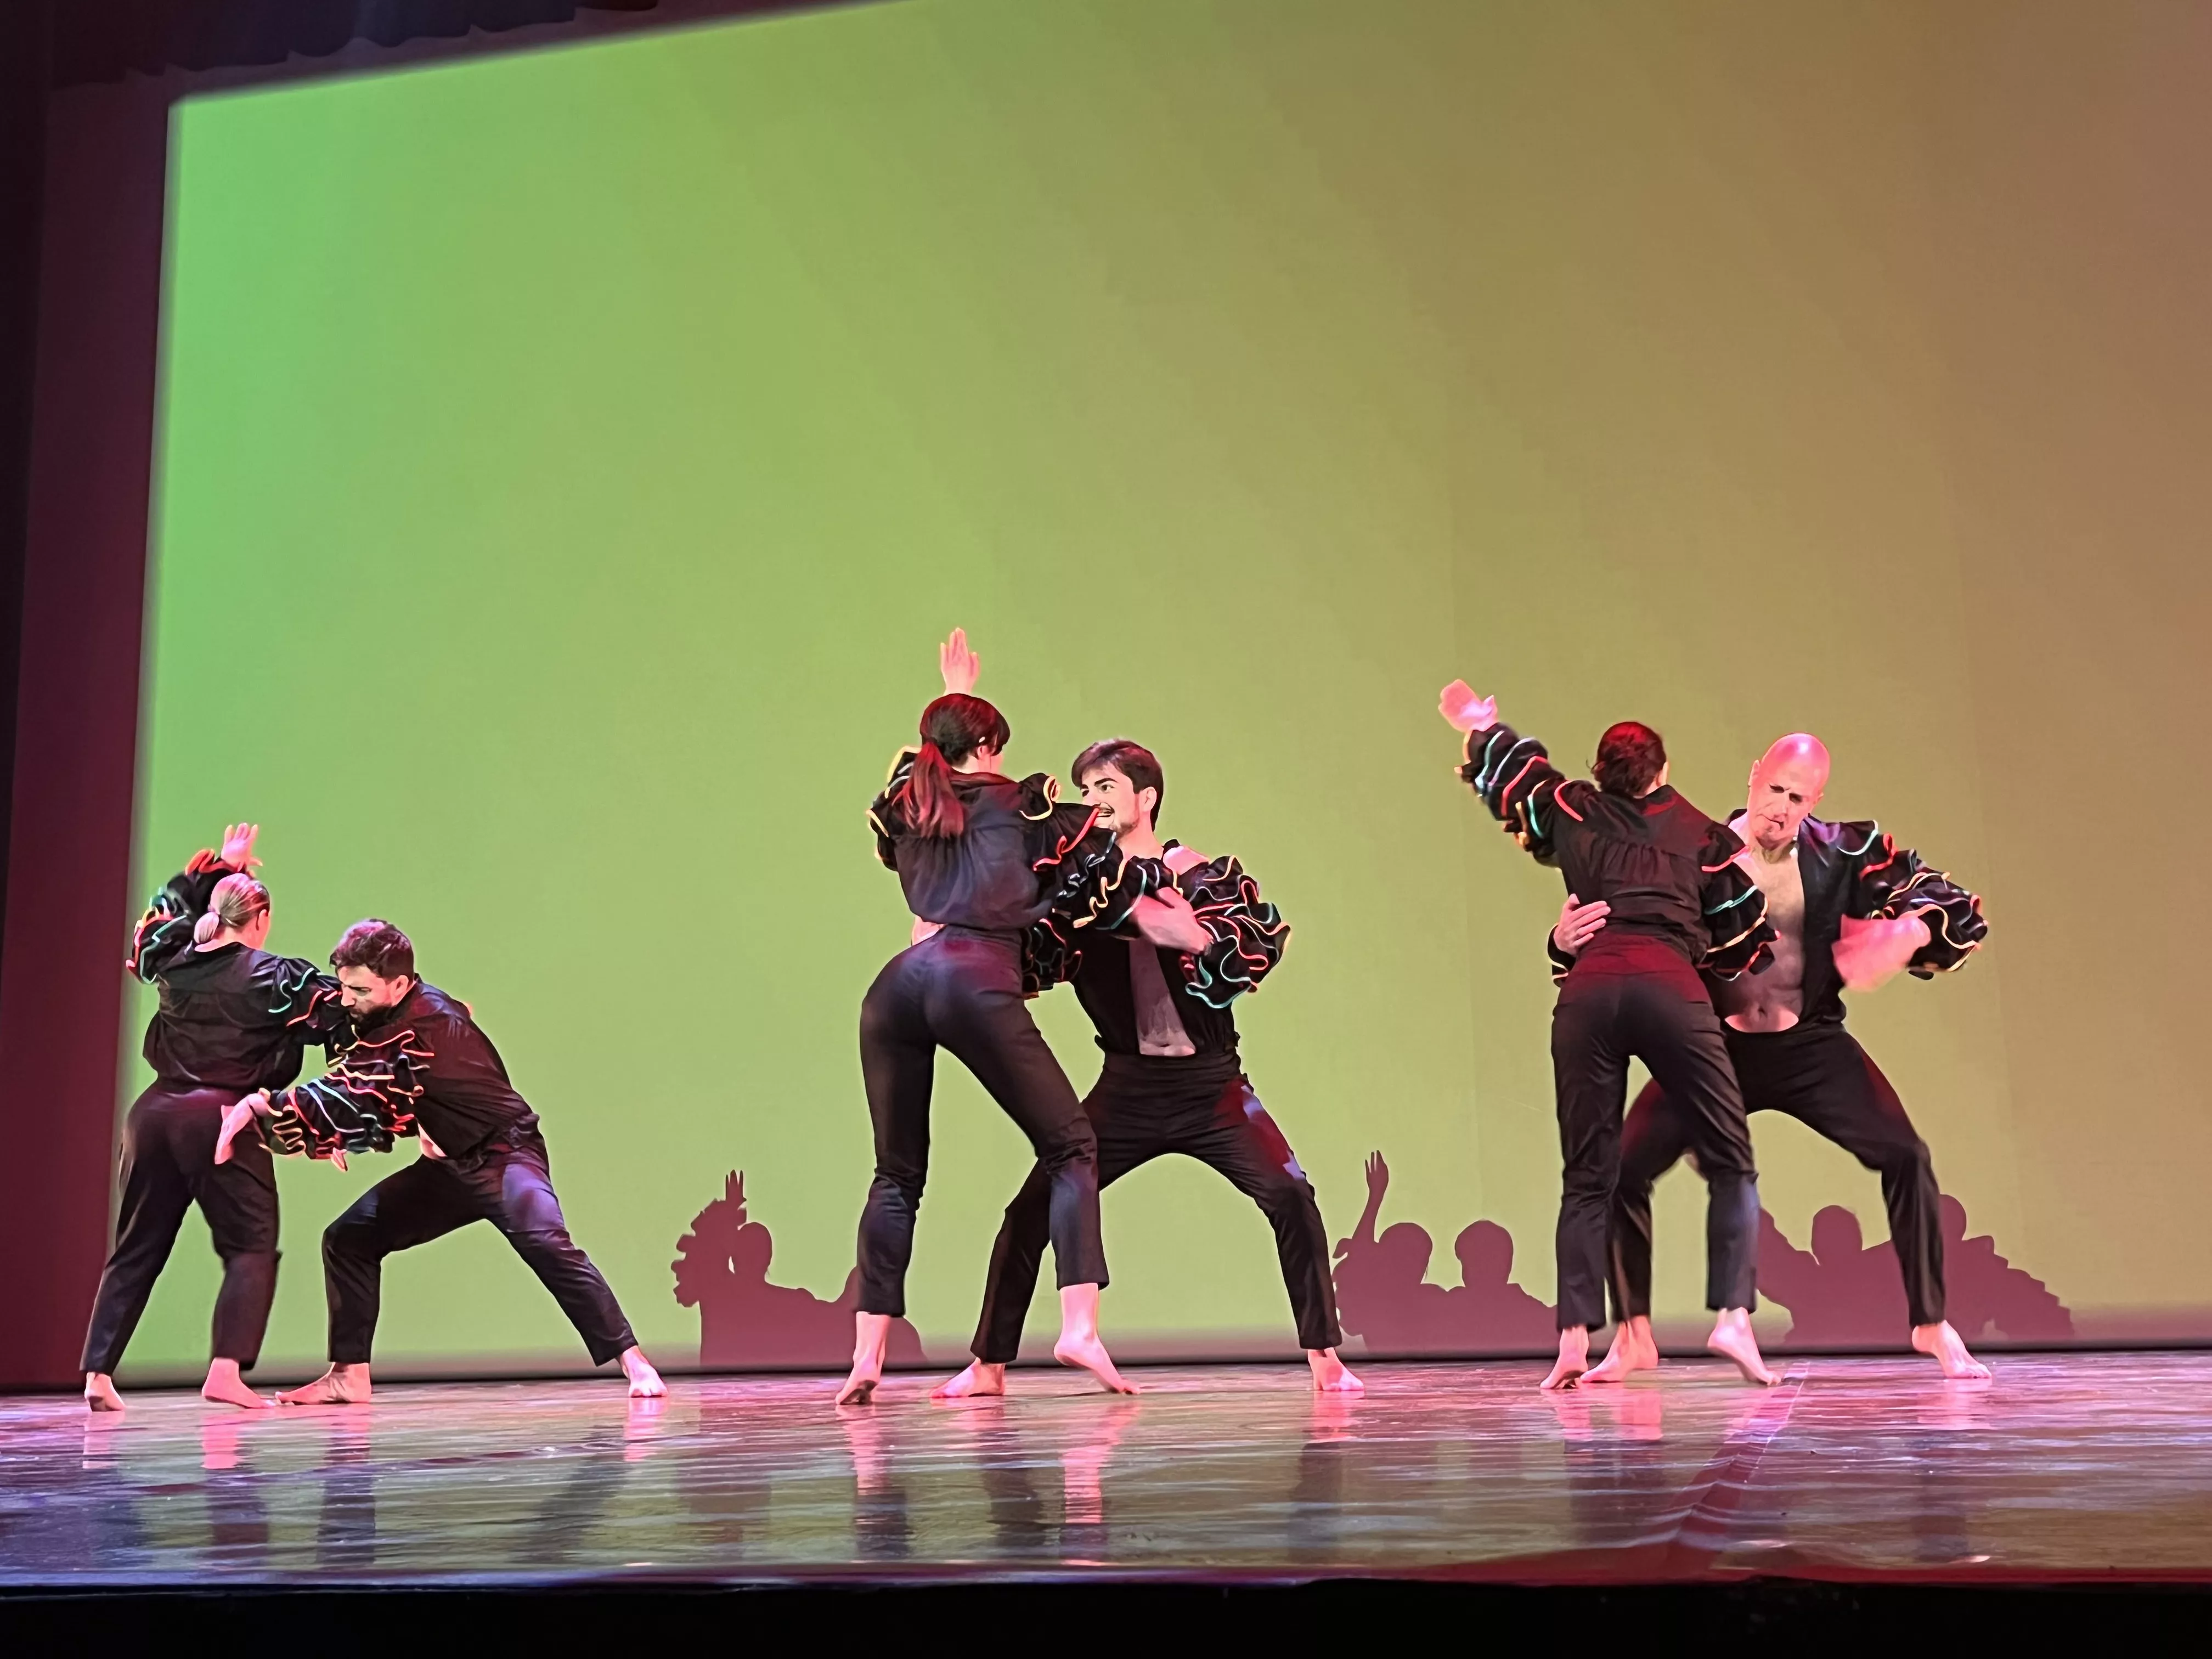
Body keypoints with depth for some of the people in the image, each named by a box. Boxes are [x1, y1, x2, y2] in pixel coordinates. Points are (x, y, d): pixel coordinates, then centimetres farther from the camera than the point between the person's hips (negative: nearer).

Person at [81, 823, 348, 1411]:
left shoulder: (172, 962, 11)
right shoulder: (276, 978, -3)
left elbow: (164, 913, 33)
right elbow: (345, 1013, -2)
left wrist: (218, 867, 38)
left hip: (156, 1113, 5)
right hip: (222, 1118, -5)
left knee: (137, 1248, 14)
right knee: (252, 1247, 1)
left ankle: (98, 1373, 9)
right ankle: (226, 1369, -14)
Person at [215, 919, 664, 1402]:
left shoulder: (419, 1025, -26)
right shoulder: (393, 1015, 2)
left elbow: (348, 1095, -33)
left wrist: (261, 1106, -35)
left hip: (503, 1156, -9)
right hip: (452, 1164, 10)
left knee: (547, 1243, -31)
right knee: (349, 1238, 4)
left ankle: (633, 1362, -29)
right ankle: (349, 1375, 11)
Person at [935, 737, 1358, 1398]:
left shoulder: (1208, 874, -3)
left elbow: (1268, 937, -14)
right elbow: (1032, 960, -6)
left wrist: (1194, 937, -26)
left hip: (1210, 1084, -2)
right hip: (1126, 1089, 2)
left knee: (1290, 1199, -16)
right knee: (1031, 1211, -4)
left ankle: (1323, 1357, -3)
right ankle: (988, 1365, 9)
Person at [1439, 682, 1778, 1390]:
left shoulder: (1572, 811, 24)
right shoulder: (1703, 832, 22)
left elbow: (1512, 770, 43)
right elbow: (1744, 936, 21)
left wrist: (1480, 726, 62)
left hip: (1587, 989, 2)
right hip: (1670, 987, -2)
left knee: (1586, 1175, 6)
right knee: (1731, 1161, 6)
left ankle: (1574, 1338, -5)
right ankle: (1733, 1315, -9)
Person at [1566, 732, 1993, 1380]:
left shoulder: (1844, 853, -9)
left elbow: (1960, 912, -3)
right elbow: (1621, 932, -8)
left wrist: (1914, 930, -25)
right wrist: (1568, 939, -31)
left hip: (1812, 1046, 1)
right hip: (1719, 1047, 0)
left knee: (1906, 1157, -12)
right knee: (1623, 1169, -13)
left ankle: (1933, 1326, 7)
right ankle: (1633, 1338, 4)